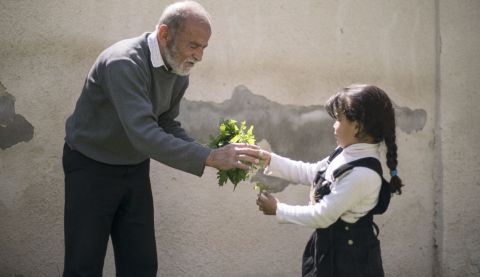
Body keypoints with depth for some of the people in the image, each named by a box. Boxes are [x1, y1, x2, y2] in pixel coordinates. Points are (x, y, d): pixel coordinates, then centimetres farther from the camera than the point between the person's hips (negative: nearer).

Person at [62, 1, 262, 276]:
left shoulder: (180, 71, -5)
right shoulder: (124, 63, -31)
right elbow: (143, 134, -40)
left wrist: (215, 157, -10)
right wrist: (210, 157, -42)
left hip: (135, 169, 7)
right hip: (91, 167, -7)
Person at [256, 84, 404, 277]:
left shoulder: (363, 174, -27)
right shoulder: (347, 154, 0)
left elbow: (322, 216, -23)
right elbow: (309, 173, 14)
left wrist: (277, 209, -12)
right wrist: (270, 159, 8)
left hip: (349, 257, -8)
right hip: (329, 246, 8)